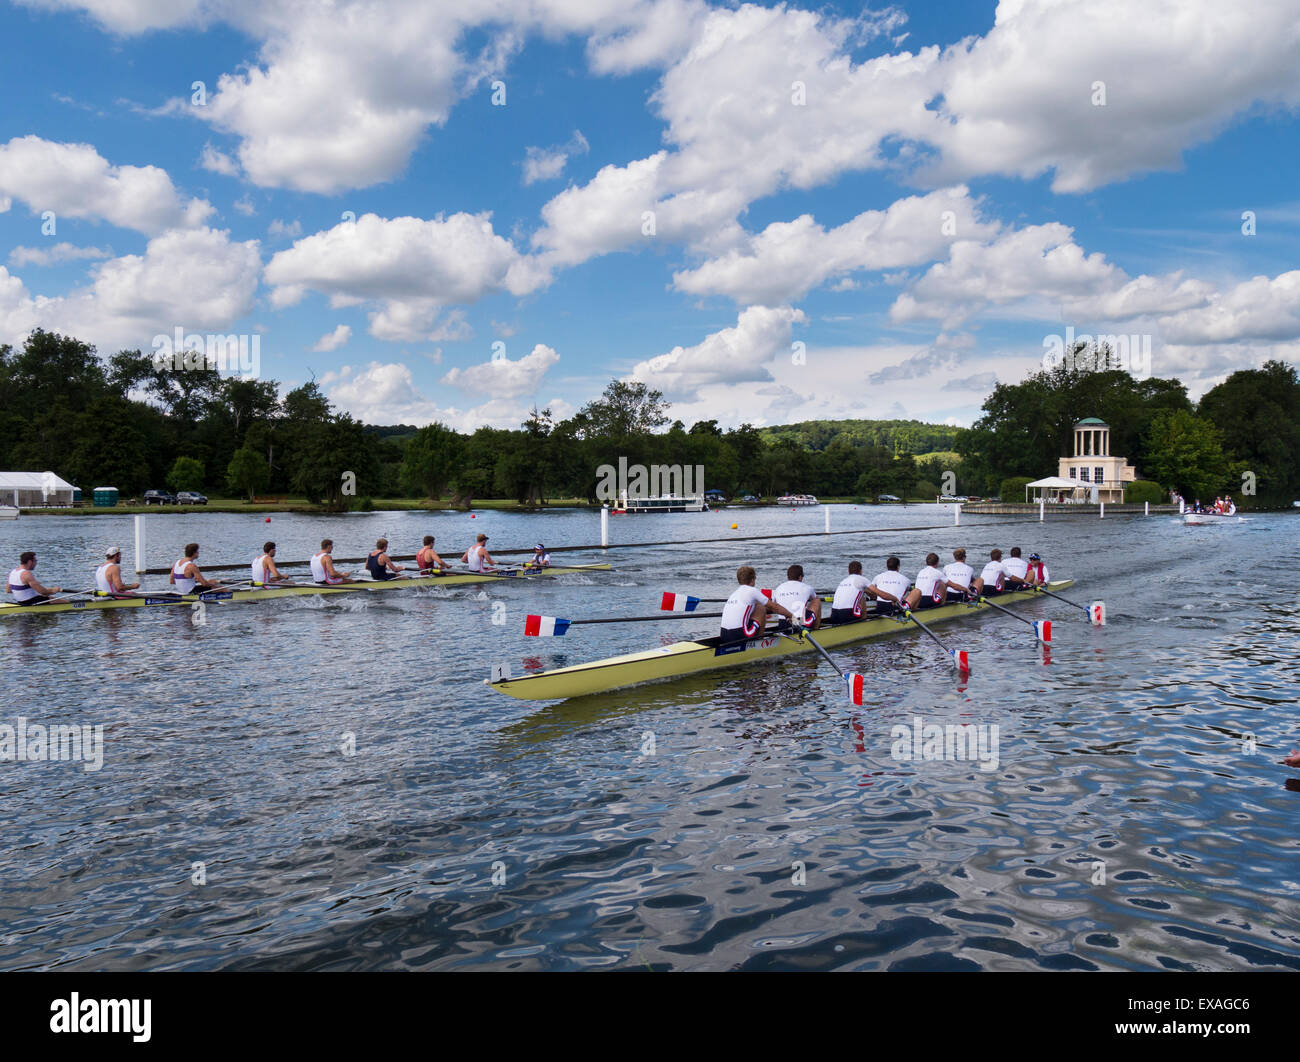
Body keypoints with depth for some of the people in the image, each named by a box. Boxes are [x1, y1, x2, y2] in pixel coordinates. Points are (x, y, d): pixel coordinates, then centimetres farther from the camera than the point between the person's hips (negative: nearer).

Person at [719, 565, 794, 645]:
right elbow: (774, 607, 7)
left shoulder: (734, 592, 20)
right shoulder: (752, 591, 0)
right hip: (738, 637, -7)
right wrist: (790, 615, 21)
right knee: (761, 609, 7)